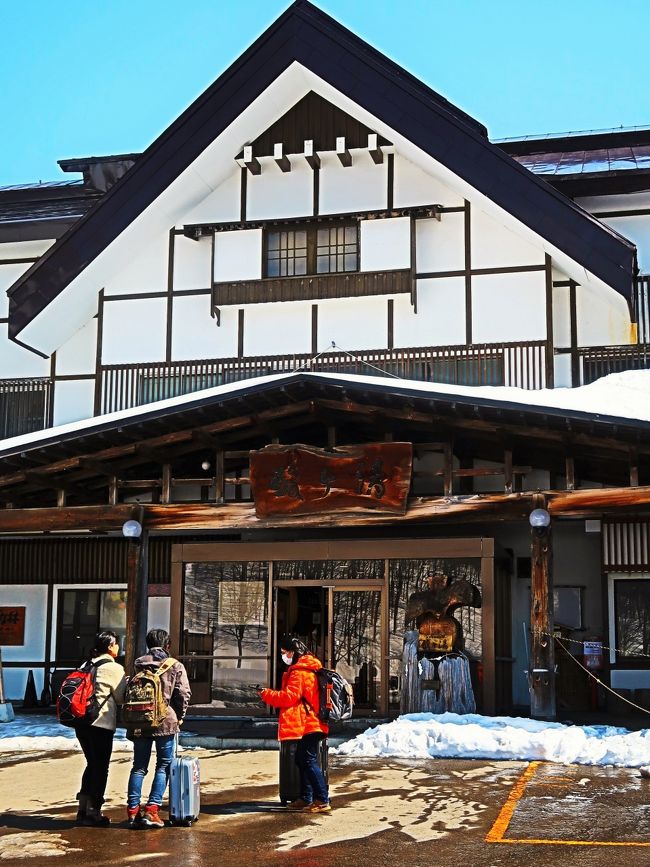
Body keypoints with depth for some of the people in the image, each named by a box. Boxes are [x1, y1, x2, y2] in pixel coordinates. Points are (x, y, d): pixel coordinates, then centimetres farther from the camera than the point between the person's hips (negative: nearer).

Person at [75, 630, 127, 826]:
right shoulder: (114, 668, -9)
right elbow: (122, 697, -2)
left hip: (82, 721, 7)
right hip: (101, 723, -7)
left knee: (92, 764, 18)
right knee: (100, 767, 3)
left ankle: (83, 809, 20)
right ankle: (93, 812, 6)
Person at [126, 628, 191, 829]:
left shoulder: (138, 665, 8)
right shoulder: (175, 666, -2)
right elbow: (184, 693, -5)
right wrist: (179, 716, 9)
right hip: (166, 721, -3)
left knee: (139, 766, 11)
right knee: (163, 766, 4)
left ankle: (133, 810, 8)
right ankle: (151, 810, -4)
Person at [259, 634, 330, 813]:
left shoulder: (299, 671, -14)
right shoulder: (305, 668, 19)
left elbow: (289, 697, -18)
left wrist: (267, 695, -7)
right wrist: (270, 695, 14)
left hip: (307, 724, -11)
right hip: (308, 724, 11)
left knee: (309, 761, -10)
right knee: (302, 760, 15)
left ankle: (323, 801, -11)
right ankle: (306, 798, 22)